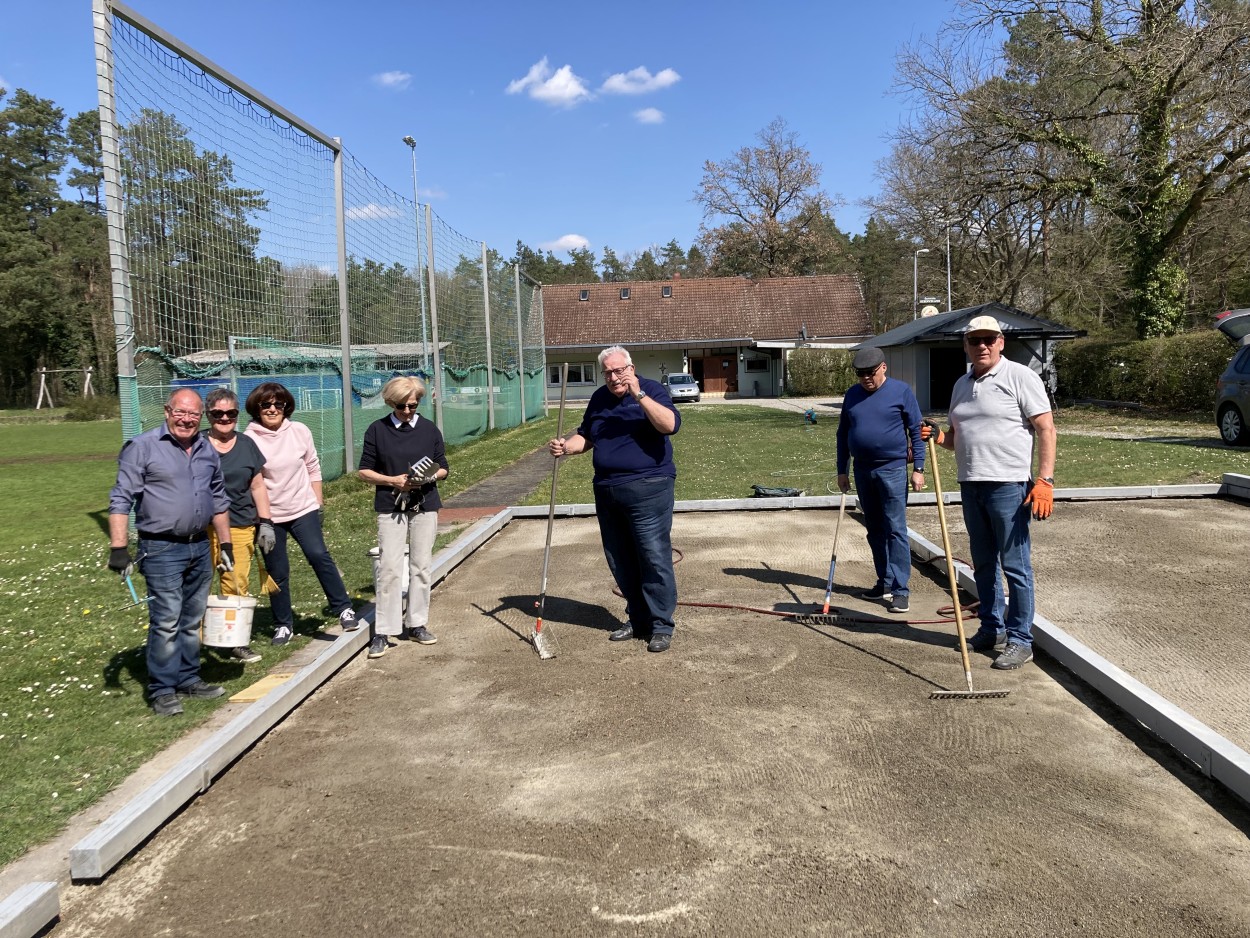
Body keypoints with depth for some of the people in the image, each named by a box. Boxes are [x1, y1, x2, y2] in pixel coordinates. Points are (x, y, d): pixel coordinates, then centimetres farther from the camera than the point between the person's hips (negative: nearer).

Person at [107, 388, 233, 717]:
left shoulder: (207, 450, 11)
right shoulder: (143, 447, -7)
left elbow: (219, 500, 20)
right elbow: (121, 500, -10)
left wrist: (226, 544, 18)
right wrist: (119, 548, -17)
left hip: (200, 547, 6)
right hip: (162, 550, -6)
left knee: (192, 620, 13)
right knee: (166, 621, -7)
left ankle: (188, 679, 25)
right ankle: (162, 690, 4)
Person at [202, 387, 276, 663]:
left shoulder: (246, 445, 12)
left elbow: (258, 487, 16)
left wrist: (266, 523, 10)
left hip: (241, 528, 3)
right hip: (204, 527, -3)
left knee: (237, 587, 2)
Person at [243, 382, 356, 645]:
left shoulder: (300, 431, -1)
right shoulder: (250, 439, -9)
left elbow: (313, 468, 8)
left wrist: (318, 503, 9)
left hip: (303, 508, 1)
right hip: (268, 515, -1)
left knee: (319, 555, -15)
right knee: (277, 572, 8)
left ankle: (343, 608, -4)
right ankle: (283, 625, 23)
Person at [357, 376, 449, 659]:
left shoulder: (429, 430, 4)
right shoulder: (377, 430, -1)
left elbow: (443, 468, 9)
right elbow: (365, 471, 2)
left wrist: (430, 476, -13)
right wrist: (393, 481, -14)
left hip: (425, 506, 2)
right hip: (390, 508, -2)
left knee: (421, 567, 7)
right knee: (389, 569, -5)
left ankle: (417, 625, 19)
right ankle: (382, 632, 3)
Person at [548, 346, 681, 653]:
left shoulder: (652, 390, -5)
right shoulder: (599, 398, 14)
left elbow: (671, 425, -22)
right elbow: (585, 436, 24)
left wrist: (639, 394, -28)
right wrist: (566, 446, 3)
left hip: (648, 489, -6)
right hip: (607, 491, 7)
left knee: (655, 559, -6)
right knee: (620, 562, 11)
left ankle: (662, 625, 5)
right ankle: (638, 619, 25)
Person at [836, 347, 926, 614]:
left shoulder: (901, 391, -3)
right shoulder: (852, 395, 9)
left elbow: (916, 430, -2)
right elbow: (842, 434, 14)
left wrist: (918, 468, -7)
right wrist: (842, 471, 12)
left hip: (892, 469, -5)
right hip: (862, 470, 5)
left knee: (895, 530, -7)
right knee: (875, 531, 12)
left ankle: (901, 589, -4)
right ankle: (885, 582, 22)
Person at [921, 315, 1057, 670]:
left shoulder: (1020, 377, -5)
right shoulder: (961, 385, 16)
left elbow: (1046, 429, -9)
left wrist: (1045, 480, -18)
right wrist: (940, 436, 0)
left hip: (1008, 485, -7)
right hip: (971, 485, 7)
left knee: (1015, 565, -2)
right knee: (983, 563, 15)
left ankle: (1020, 640, 6)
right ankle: (992, 628, 28)